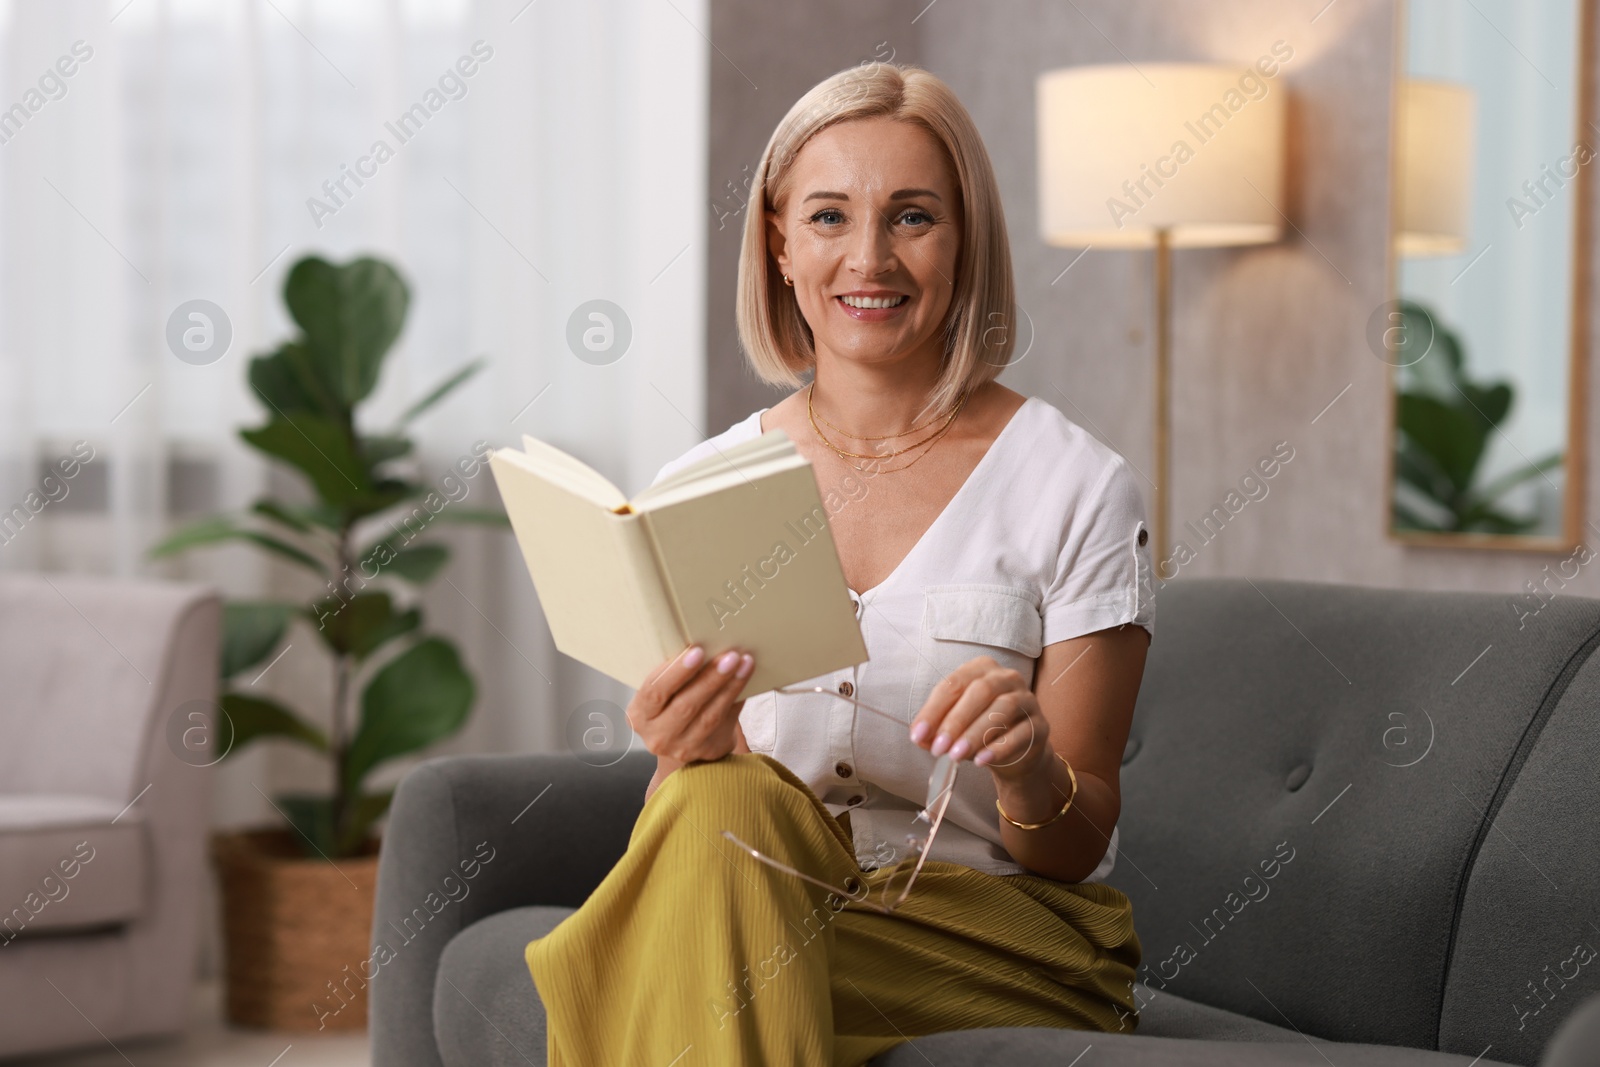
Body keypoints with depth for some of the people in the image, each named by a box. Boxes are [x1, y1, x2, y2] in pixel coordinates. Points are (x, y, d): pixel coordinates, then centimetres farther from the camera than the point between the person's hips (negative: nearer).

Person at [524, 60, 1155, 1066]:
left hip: (1008, 943, -3)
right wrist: (688, 757, -21)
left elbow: (1076, 848, -3)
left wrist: (1030, 772, -26)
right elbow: (706, 820, 3)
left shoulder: (1076, 489, -5)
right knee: (721, 801, -31)